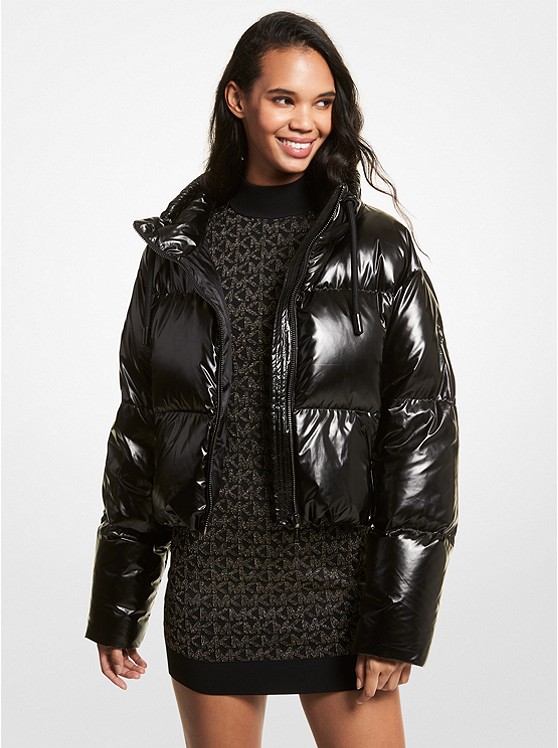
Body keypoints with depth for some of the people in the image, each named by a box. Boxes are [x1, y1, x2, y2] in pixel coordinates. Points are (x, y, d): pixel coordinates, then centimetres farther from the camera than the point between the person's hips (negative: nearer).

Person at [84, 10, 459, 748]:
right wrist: (116, 603, 8)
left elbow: (424, 431, -5)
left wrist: (398, 618, -9)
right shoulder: (177, 248, 4)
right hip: (208, 588, 2)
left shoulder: (380, 249, -2)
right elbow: (137, 427, 8)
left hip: (336, 584, -2)